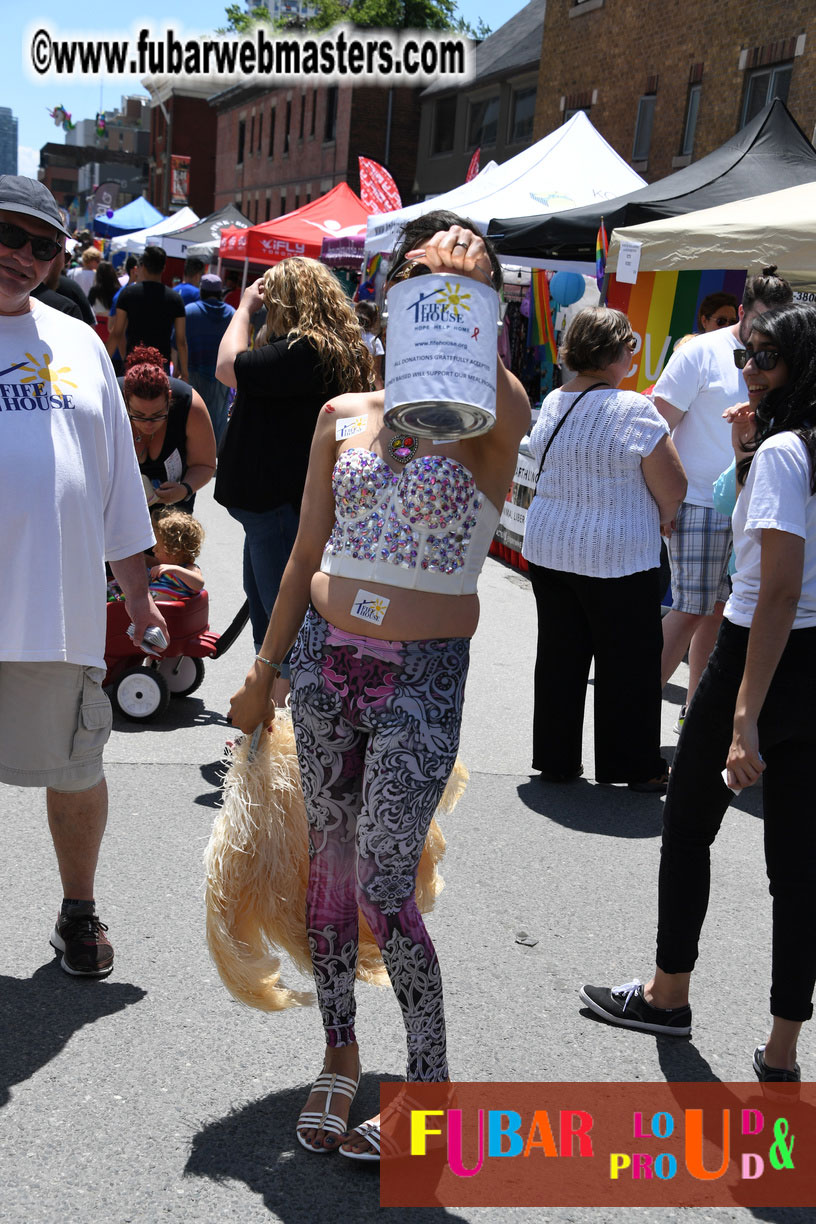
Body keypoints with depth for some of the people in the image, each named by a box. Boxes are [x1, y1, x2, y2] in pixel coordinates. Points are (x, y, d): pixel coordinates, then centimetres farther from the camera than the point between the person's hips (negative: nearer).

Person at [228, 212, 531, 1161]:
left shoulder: (488, 429, -3)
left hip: (423, 676, -4)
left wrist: (468, 298, -19)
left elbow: (506, 405, -30)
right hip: (326, 658, 4)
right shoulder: (344, 416, 8)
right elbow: (305, 556, 12)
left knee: (384, 888, -5)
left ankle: (429, 1081, 18)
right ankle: (340, 1056, 32)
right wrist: (265, 671, 13)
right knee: (329, 861, 12)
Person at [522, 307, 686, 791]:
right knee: (629, 660, 7)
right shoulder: (634, 410, -16)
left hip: (548, 549, 6)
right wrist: (661, 518, 8)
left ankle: (556, 758, 23)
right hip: (618, 557, -6)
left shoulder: (552, 404, 4)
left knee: (560, 655, 14)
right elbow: (673, 489, -16)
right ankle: (633, 765, 17)